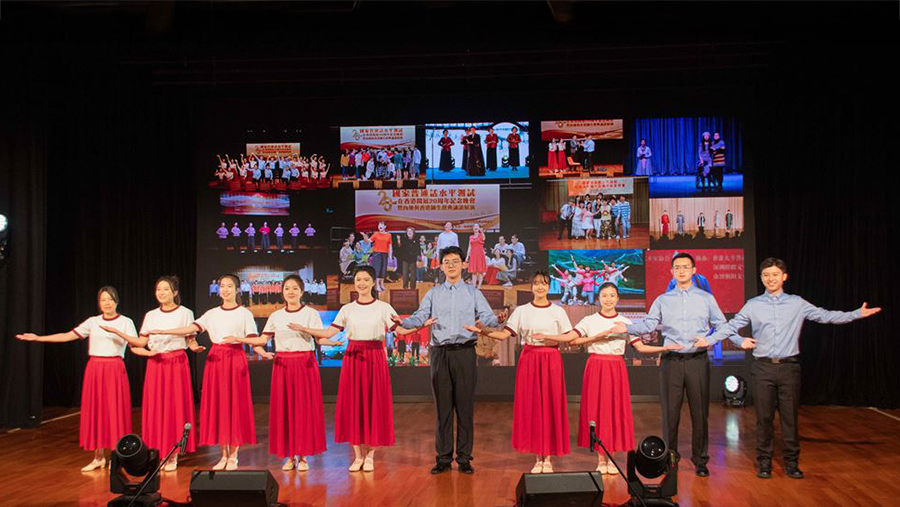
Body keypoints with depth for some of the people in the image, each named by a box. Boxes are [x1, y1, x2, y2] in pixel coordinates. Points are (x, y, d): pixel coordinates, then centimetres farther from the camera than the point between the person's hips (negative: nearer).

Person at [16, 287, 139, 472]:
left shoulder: (125, 322, 2)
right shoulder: (92, 322, 9)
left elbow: (136, 344, -10)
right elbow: (68, 336, 7)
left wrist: (117, 331, -24)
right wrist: (38, 338, 4)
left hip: (115, 370, -3)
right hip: (94, 369, 3)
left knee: (115, 411, -3)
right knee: (95, 410, 4)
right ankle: (99, 457, 14)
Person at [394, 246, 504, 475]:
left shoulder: (473, 292, 10)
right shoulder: (433, 293, 13)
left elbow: (487, 316, -2)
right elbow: (420, 317, 3)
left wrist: (498, 320, -25)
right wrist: (403, 322, -17)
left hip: (464, 352, -1)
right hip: (440, 352, 1)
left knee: (465, 405, 1)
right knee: (442, 406, 5)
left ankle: (464, 458, 9)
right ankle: (444, 458, 13)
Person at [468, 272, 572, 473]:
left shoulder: (558, 311, 5)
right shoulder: (521, 311, 6)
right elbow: (504, 334, -2)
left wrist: (546, 337, -12)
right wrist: (481, 331, -14)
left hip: (551, 360, -1)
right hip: (529, 360, 1)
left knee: (550, 406, -1)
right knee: (530, 406, 1)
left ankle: (548, 458, 10)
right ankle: (538, 458, 12)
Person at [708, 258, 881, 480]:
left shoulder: (797, 303, 6)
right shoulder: (753, 305, 6)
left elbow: (825, 316, 5)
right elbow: (731, 326, 10)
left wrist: (858, 313, -1)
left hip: (789, 367, 0)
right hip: (762, 368, 0)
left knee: (790, 417, 5)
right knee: (764, 417, 4)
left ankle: (791, 462, 15)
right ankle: (764, 461, 13)